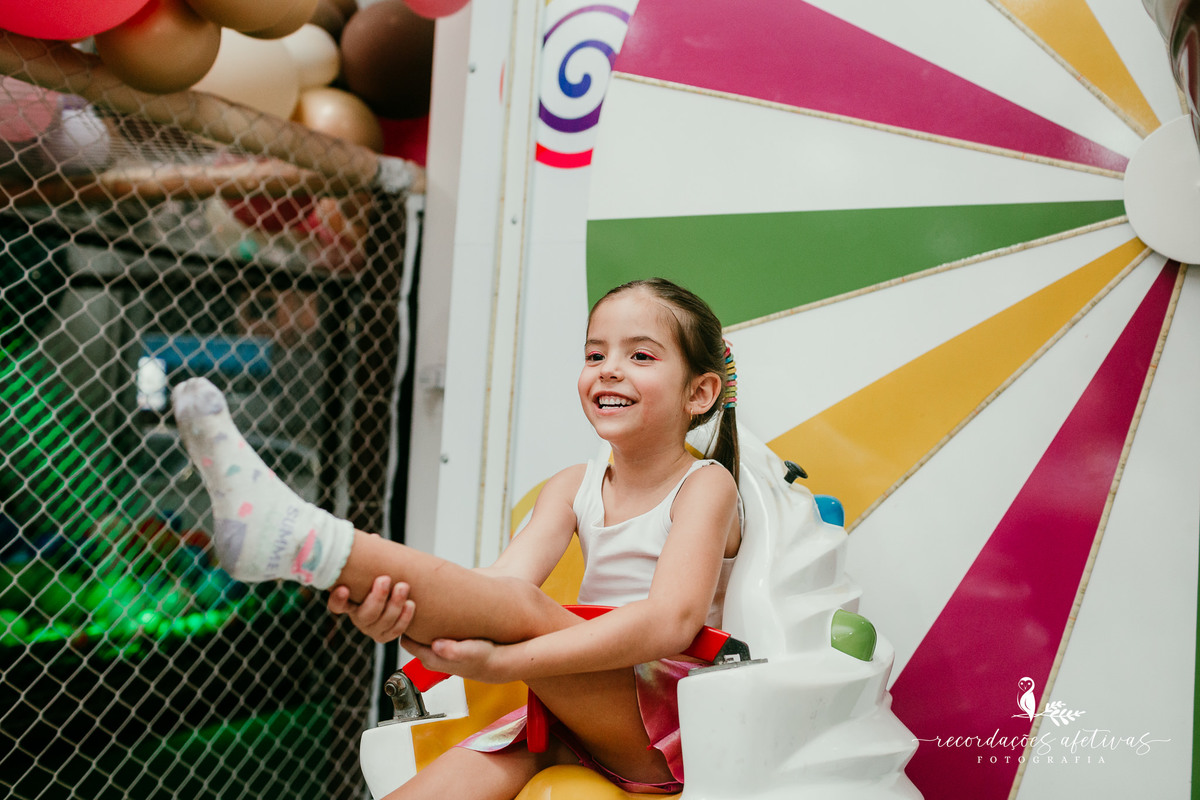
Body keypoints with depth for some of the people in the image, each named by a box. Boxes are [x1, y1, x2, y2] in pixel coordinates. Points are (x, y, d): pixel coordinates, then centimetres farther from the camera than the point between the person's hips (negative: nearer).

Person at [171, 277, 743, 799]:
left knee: (523, 610, -26)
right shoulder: (573, 487, 9)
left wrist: (501, 661, -31)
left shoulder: (706, 484, -7)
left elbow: (671, 621, -24)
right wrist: (399, 610, -31)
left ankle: (306, 540, -28)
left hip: (672, 728, -4)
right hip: (580, 720, 4)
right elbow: (502, 579, -9)